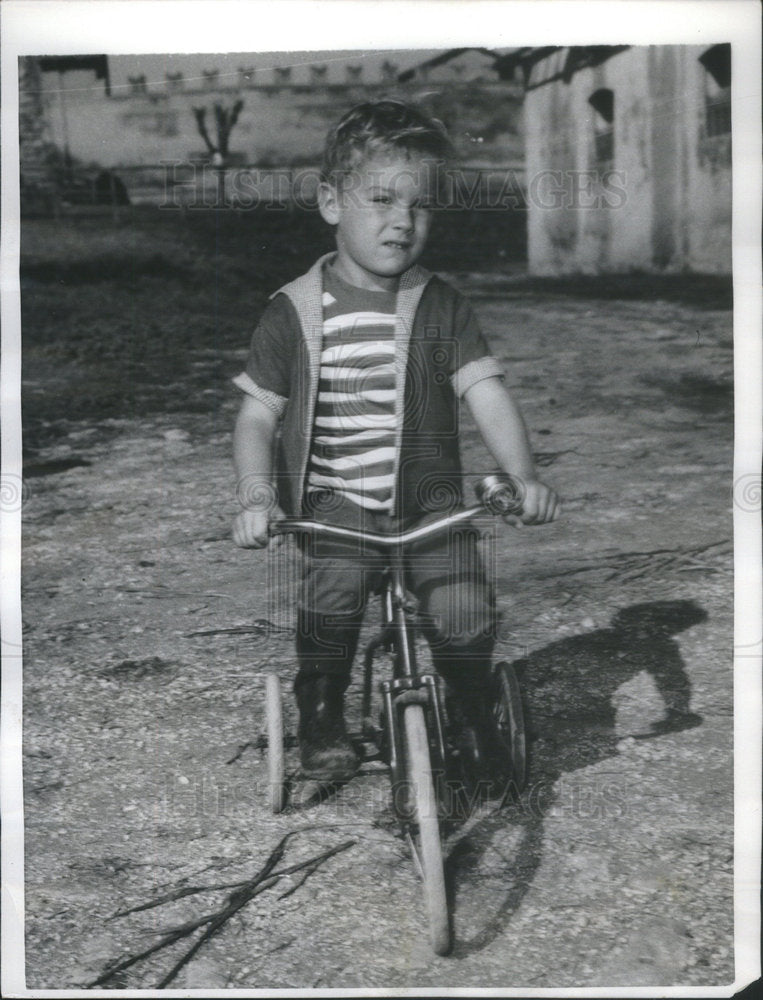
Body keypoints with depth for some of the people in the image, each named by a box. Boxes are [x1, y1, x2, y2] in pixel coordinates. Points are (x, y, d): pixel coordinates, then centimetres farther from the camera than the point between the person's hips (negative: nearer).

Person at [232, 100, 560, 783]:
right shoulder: (295, 313, 0)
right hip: (335, 500, -1)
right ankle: (321, 721, 2)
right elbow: (257, 417, 3)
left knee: (466, 612, -17)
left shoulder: (443, 306, 2)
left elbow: (486, 392, -7)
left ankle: (473, 716, 15)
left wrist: (524, 476, -23)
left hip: (430, 496, 1)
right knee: (331, 597, -26)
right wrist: (256, 496, -14)